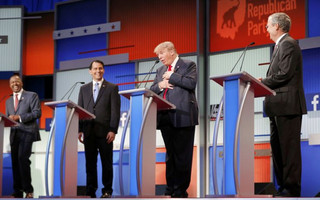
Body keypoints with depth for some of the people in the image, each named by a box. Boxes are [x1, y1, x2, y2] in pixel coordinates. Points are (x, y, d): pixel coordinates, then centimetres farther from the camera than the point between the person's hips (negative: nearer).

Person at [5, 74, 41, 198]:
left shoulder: (32, 96, 5)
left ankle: (28, 190, -13)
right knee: (15, 161, 2)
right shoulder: (8, 101, 23)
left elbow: (37, 113, -6)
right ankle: (17, 192, 7)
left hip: (27, 132, -6)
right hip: (14, 133, 6)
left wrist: (19, 117, -15)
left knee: (22, 158, -20)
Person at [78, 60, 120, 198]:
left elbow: (115, 111, -1)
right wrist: (79, 130, 4)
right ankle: (90, 191, 8)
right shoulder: (84, 89, 16)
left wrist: (113, 130, -10)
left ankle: (107, 190, 8)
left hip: (105, 132, -3)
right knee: (90, 163, 4)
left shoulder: (112, 88, 6)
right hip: (89, 132, 3)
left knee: (106, 163, 1)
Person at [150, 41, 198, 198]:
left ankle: (180, 189, 0)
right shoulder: (161, 70, 22)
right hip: (165, 117, 6)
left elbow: (191, 83, -13)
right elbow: (151, 90, 20)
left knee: (182, 154, -4)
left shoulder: (188, 65, 3)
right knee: (170, 154, 10)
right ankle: (170, 189, 14)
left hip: (182, 116, -6)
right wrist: (160, 85, -1)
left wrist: (171, 76, -7)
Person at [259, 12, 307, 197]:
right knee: (277, 146, 13)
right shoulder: (281, 45, 20)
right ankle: (283, 186, 19)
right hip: (278, 106, 11)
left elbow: (285, 74, -20)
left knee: (289, 147, -8)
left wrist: (261, 83, -12)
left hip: (287, 105, -11)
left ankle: (292, 188, -5)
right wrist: (263, 82, 4)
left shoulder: (288, 44, -11)